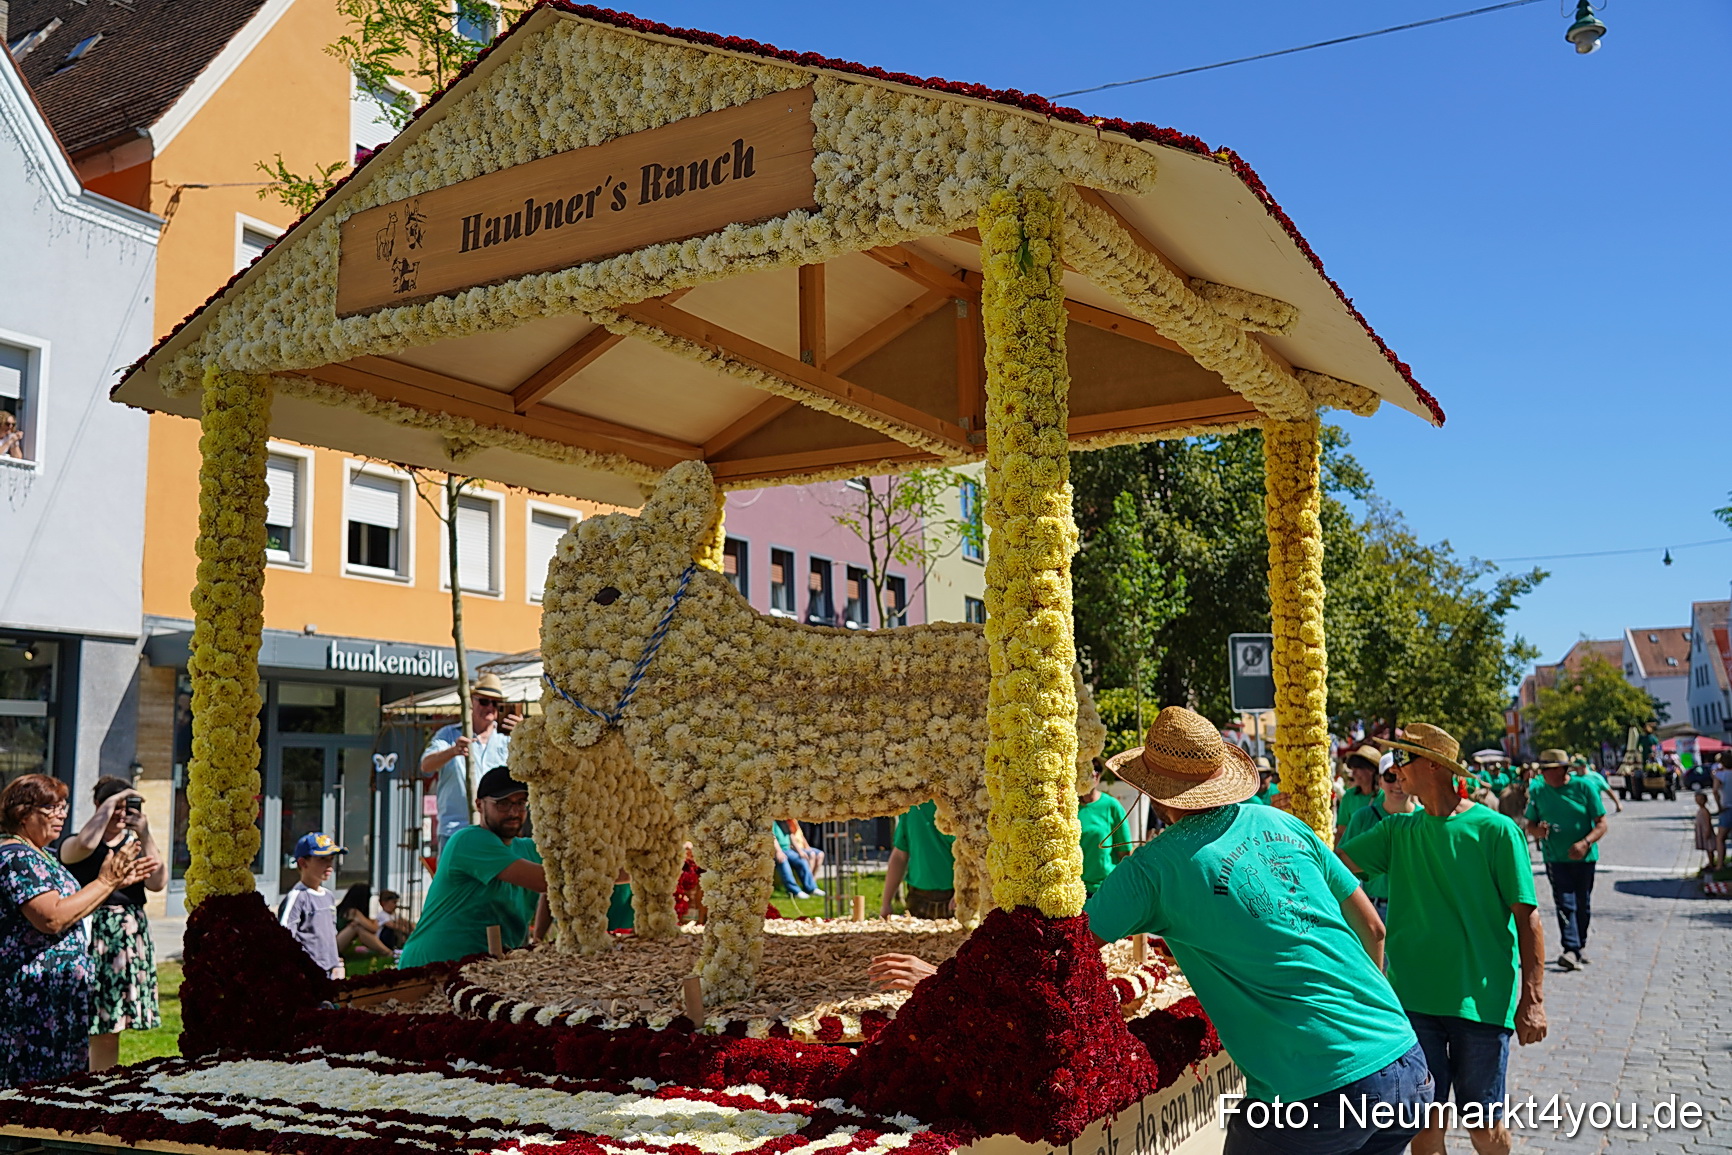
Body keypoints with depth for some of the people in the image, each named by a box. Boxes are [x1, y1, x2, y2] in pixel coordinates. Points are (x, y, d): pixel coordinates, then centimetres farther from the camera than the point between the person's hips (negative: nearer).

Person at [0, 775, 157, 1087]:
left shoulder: (40, 855, 17)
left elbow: (69, 904, 23)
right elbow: (52, 918, -24)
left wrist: (118, 882, 13)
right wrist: (105, 882, -16)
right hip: (36, 996, -10)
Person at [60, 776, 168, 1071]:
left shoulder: (136, 844, 12)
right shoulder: (73, 845, 0)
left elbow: (158, 882, -4)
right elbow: (85, 844, -27)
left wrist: (145, 836, -10)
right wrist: (110, 802, -17)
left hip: (129, 941, 4)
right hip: (88, 940, -4)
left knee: (109, 1031, 10)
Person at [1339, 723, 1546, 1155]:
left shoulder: (1496, 830, -6)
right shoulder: (1398, 832, 6)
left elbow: (1527, 917, -6)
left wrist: (1532, 999, -10)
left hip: (1482, 1002, -3)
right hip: (1413, 1001, 3)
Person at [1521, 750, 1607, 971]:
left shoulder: (1584, 788, -5)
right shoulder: (1537, 791, 1)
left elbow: (1601, 824, -4)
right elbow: (1530, 824, 9)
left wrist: (1585, 843, -20)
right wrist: (1537, 830, -15)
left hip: (1584, 857, 0)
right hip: (1555, 858, 0)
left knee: (1583, 905, 10)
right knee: (1565, 904, -11)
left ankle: (1579, 946, 27)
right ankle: (1570, 950, -17)